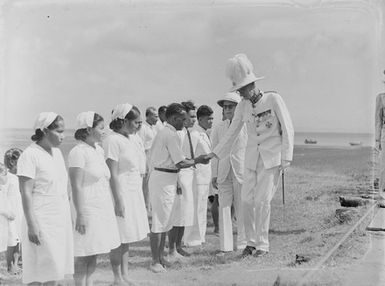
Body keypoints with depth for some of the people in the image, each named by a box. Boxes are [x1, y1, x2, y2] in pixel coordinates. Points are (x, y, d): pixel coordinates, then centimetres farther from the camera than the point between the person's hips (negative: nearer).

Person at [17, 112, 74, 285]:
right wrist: (31, 224, -20)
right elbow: (26, 193, -16)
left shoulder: (57, 152, 12)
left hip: (60, 220, 8)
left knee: (55, 270, 10)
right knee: (38, 272, -4)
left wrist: (68, 216, 17)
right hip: (42, 222, -8)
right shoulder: (29, 155, -12)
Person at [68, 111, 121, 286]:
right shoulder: (78, 152, -13)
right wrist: (80, 214, -19)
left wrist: (110, 208, 18)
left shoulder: (99, 150, 12)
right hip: (87, 211, -8)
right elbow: (76, 186, -16)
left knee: (93, 254, 14)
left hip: (103, 210, 8)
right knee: (83, 257, -2)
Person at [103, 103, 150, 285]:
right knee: (119, 240, 0)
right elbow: (113, 174, -18)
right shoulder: (113, 140, -16)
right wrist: (118, 201, -20)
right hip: (121, 193, -9)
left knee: (126, 239, 14)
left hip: (134, 193, 9)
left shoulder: (131, 138, 11)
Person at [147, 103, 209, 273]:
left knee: (164, 221, 15)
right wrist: (198, 160, -2)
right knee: (160, 222, -6)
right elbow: (180, 163, -16)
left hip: (158, 176, 10)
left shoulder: (163, 133, 16)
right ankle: (155, 261, -1)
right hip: (164, 180, -10)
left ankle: (160, 257, 22)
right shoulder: (171, 135, -15)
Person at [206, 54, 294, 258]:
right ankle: (251, 242, 14)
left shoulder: (273, 99, -10)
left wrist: (286, 158, -11)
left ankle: (263, 244, 4)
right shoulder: (242, 106, 3)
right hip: (252, 158, 5)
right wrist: (215, 154, 5)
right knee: (247, 200, 0)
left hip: (272, 158, -4)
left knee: (262, 200, -9)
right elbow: (232, 133, 11)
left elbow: (287, 130, -7)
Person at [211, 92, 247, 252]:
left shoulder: (247, 126, -1)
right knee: (224, 208, -1)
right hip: (224, 173, 3)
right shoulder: (219, 128, 10)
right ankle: (225, 246, 3)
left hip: (242, 172, -3)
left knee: (242, 209, 2)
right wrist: (214, 175, 7)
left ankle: (243, 244, 14)